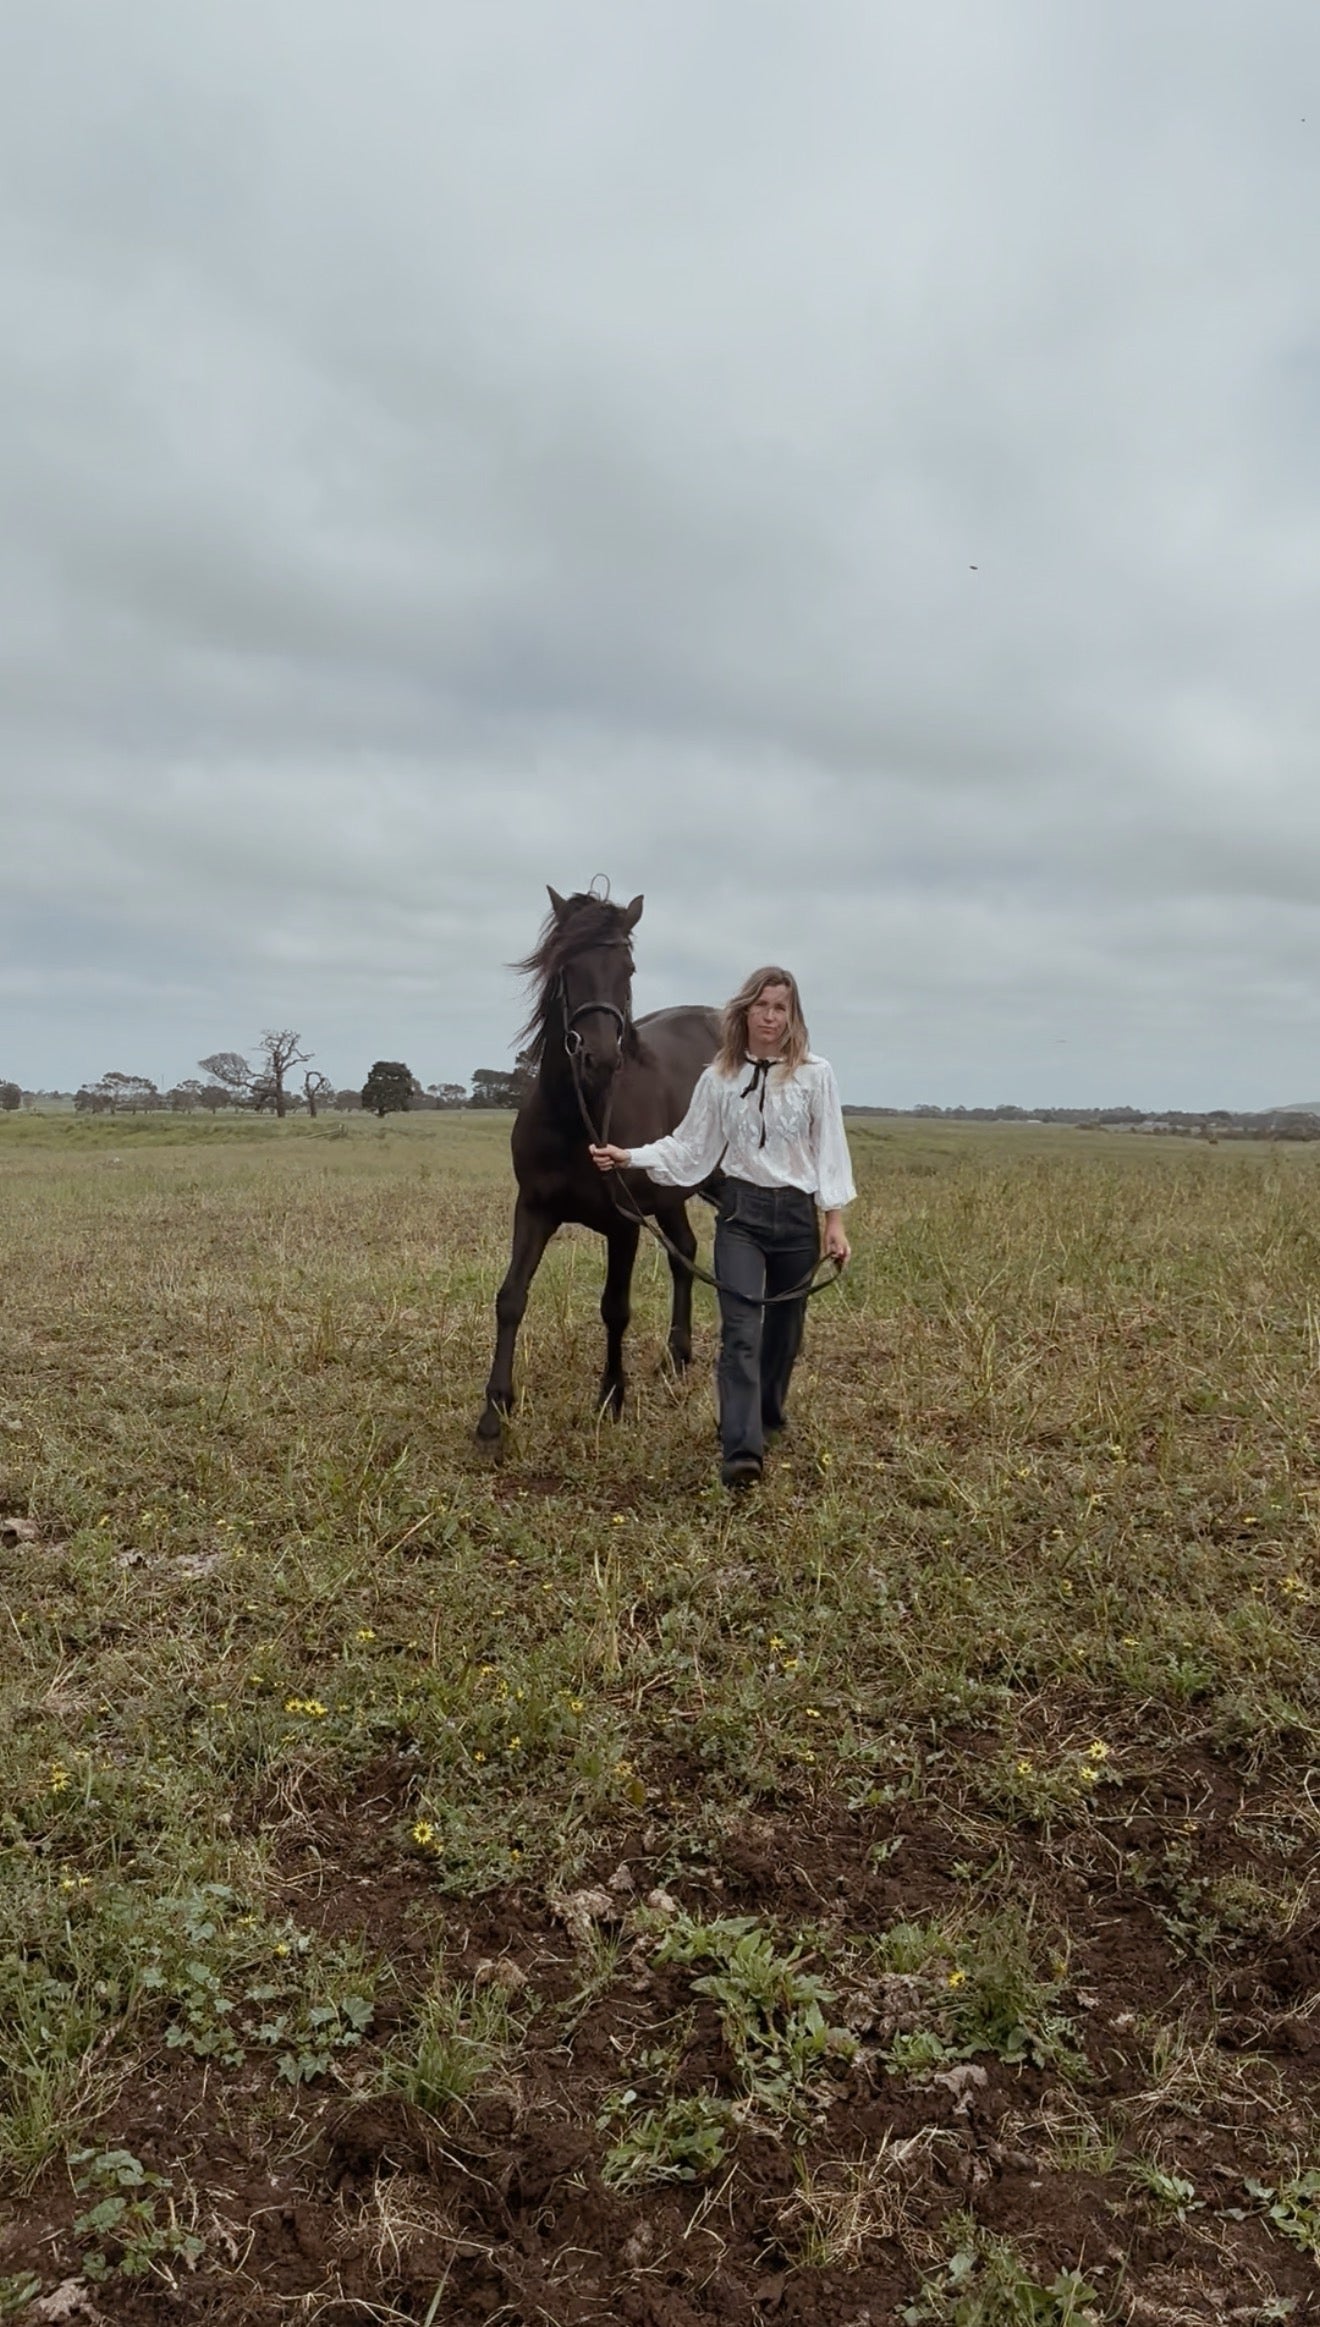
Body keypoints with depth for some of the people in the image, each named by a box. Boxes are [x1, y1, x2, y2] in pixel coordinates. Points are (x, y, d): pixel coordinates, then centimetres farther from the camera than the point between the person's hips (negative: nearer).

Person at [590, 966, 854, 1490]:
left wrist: (835, 1221, -5)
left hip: (797, 1213, 0)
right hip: (741, 1210, 0)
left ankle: (768, 1415, 37)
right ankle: (742, 1450, -17)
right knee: (741, 1331, -11)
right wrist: (630, 1157, -7)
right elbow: (689, 1147, 5)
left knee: (785, 1327, 13)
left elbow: (829, 1150, -1)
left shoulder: (815, 1074, -3)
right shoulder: (719, 1077, 1)